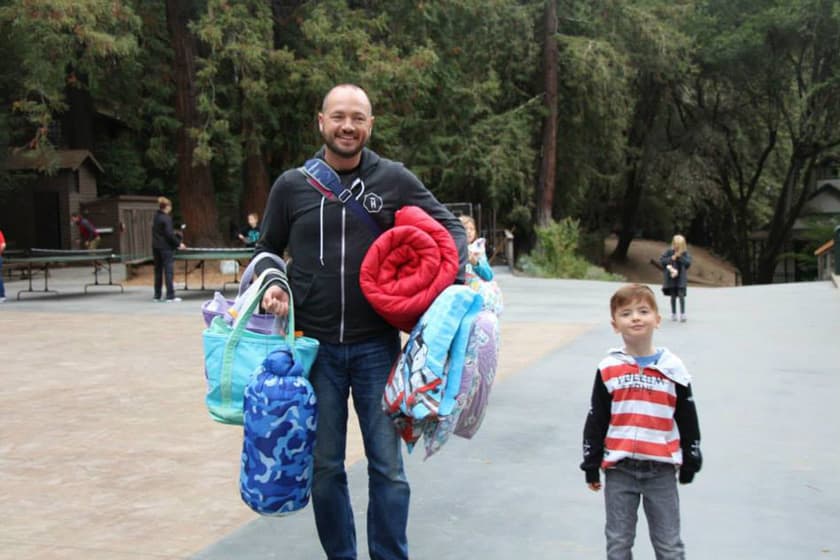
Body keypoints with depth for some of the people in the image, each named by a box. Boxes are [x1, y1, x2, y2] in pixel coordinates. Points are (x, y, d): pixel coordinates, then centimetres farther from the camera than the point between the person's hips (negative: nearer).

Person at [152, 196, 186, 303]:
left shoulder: (156, 217, 11)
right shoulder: (166, 218, -14)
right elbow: (169, 234, -17)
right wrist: (179, 243, -7)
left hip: (156, 247, 8)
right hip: (166, 247, -8)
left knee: (158, 271, 12)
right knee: (169, 271, -6)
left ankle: (157, 296, 15)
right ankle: (170, 296, -7)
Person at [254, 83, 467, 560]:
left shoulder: (394, 179, 0)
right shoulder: (292, 185, 2)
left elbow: (450, 225, 7)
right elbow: (267, 248, 15)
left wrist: (456, 276, -11)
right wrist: (271, 285, -6)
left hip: (376, 346, -1)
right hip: (314, 346, 1)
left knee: (387, 464, 4)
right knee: (325, 466, 9)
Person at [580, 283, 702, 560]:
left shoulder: (672, 368, 1)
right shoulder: (608, 369, -1)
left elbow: (688, 419, 7)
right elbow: (595, 421, 4)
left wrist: (690, 462, 10)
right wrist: (591, 465, 5)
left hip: (661, 470, 0)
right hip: (619, 469, 0)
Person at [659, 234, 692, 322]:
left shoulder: (685, 253, -2)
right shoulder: (669, 252, -2)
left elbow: (688, 263, -11)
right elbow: (661, 260, -5)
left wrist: (680, 257, -19)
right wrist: (671, 258, -15)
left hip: (681, 278, -1)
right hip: (671, 278, 1)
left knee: (681, 295, -10)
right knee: (673, 296, 8)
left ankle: (682, 314, -6)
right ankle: (673, 314, 19)